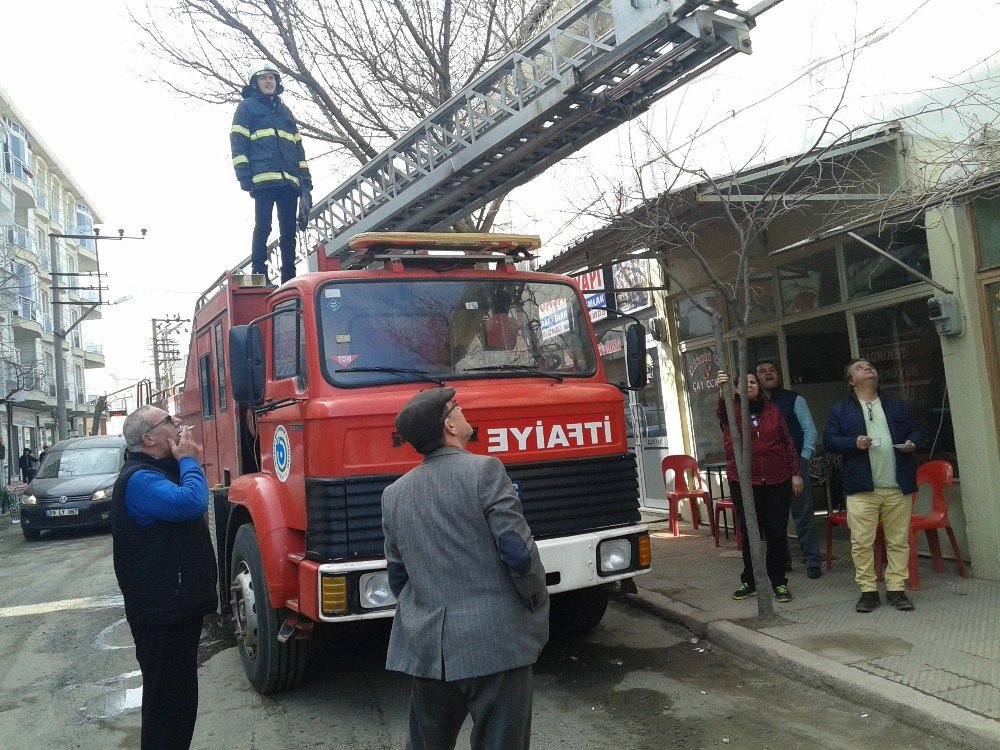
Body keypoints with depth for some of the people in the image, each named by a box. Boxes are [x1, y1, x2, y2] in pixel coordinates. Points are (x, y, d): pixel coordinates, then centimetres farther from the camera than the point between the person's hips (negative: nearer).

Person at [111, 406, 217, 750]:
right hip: (162, 612, -11)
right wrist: (188, 459, -19)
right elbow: (191, 502, -31)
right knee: (168, 696, -2)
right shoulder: (139, 479, -19)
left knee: (180, 693, 21)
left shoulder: (162, 470, 16)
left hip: (179, 605, 11)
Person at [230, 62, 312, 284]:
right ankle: (259, 273, -8)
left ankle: (289, 278, 1)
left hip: (290, 181, 5)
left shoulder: (285, 111, 28)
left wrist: (306, 180, 13)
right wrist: (245, 178, -10)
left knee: (288, 231, 1)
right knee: (263, 226, -11)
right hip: (263, 179, -5)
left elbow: (298, 147, 24)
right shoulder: (247, 107, 13)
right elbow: (238, 143, 2)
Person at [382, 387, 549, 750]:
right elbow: (519, 553, -14)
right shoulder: (484, 471, -12)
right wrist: (538, 606, 2)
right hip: (494, 644, -5)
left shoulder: (394, 493, 5)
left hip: (425, 648, 6)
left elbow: (397, 575, 10)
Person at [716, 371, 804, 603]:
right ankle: (749, 582, 20)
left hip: (777, 481, 1)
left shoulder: (772, 410, 7)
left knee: (777, 534, 5)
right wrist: (722, 392, -45)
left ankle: (778, 582, 18)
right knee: (749, 534, 8)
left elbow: (788, 443, 10)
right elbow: (722, 412, -25)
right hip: (743, 483, -1)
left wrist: (796, 473, 4)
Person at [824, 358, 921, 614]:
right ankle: (868, 590, 8)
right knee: (861, 543, -2)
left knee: (899, 541, 5)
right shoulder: (839, 410, 6)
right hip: (862, 488, -2)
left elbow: (914, 430, 20)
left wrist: (912, 442, -2)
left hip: (898, 488, 3)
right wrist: (854, 442, -15)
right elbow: (829, 439, 1)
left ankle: (896, 588, 15)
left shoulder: (898, 406, 16)